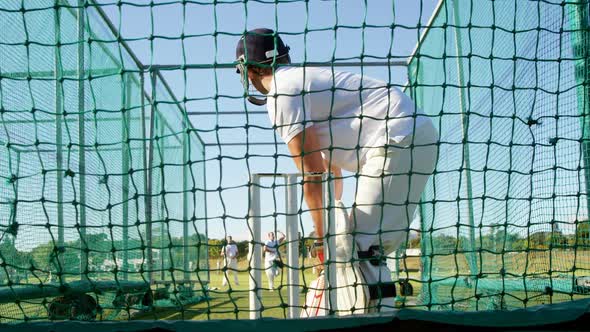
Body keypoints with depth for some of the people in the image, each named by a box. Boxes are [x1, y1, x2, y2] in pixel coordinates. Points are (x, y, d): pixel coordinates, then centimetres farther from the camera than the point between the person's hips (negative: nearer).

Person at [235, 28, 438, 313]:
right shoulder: (305, 78, 24)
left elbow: (311, 175, -9)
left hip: (398, 141, -10)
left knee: (363, 245, -11)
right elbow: (330, 167, 26)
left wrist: (322, 235, -1)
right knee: (370, 246, 13)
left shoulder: (281, 93, -6)